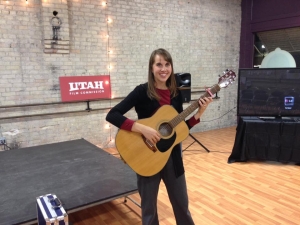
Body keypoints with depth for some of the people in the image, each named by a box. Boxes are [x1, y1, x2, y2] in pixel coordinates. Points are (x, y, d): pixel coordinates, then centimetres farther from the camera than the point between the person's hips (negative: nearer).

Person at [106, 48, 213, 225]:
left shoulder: (176, 94, 2)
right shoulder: (142, 91, -13)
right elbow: (112, 115, -21)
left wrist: (200, 112, -5)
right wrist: (143, 128, -28)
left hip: (172, 156, 4)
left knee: (182, 203, 20)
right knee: (149, 206, 14)